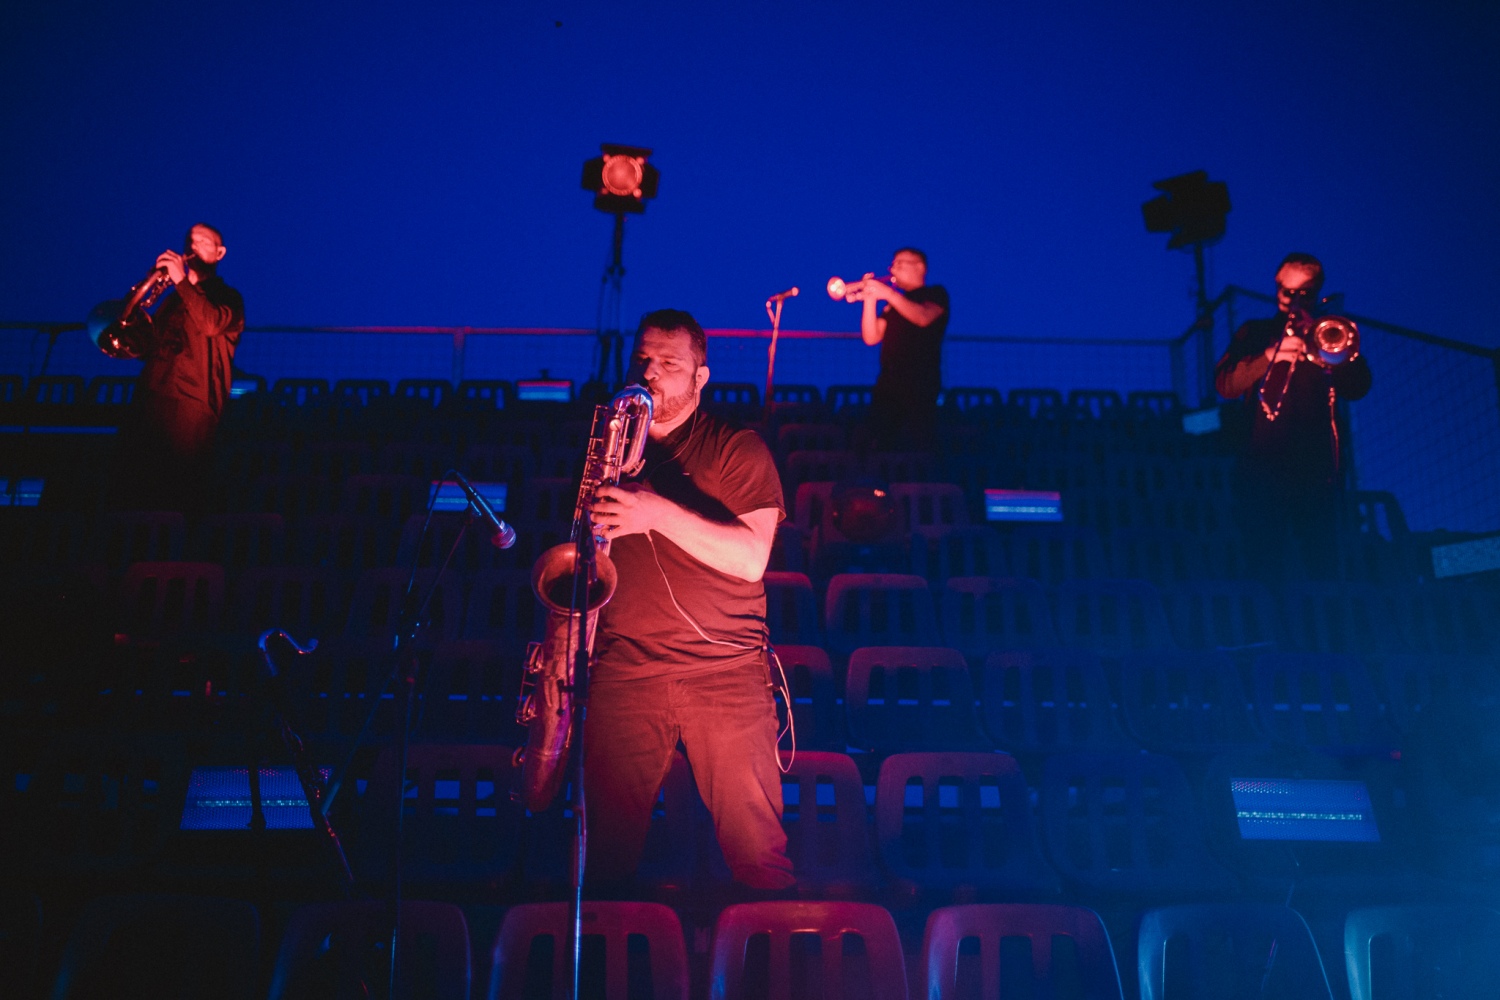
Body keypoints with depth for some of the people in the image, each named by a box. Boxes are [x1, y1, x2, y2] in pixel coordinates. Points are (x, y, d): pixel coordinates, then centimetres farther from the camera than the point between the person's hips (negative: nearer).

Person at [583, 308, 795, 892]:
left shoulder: (738, 449, 2)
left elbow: (751, 557, -12)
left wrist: (658, 512, -23)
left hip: (726, 672, -2)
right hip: (623, 670, 3)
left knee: (757, 850, -1)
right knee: (607, 848, 2)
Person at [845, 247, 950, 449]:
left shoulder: (935, 294, 7)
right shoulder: (894, 302, 23)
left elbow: (923, 317, -16)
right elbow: (871, 338, 11)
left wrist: (887, 293, -17)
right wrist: (870, 299, 0)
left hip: (919, 387, -5)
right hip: (887, 387, 6)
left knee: (919, 448, -12)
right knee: (883, 447, 0)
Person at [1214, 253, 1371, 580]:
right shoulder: (1254, 333, 15)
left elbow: (1359, 388, 0)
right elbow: (1225, 386, 0)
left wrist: (1321, 353, -14)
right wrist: (1270, 356, -14)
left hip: (1317, 467, 0)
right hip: (1262, 466, 0)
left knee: (1321, 560, -4)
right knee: (1261, 558, -2)